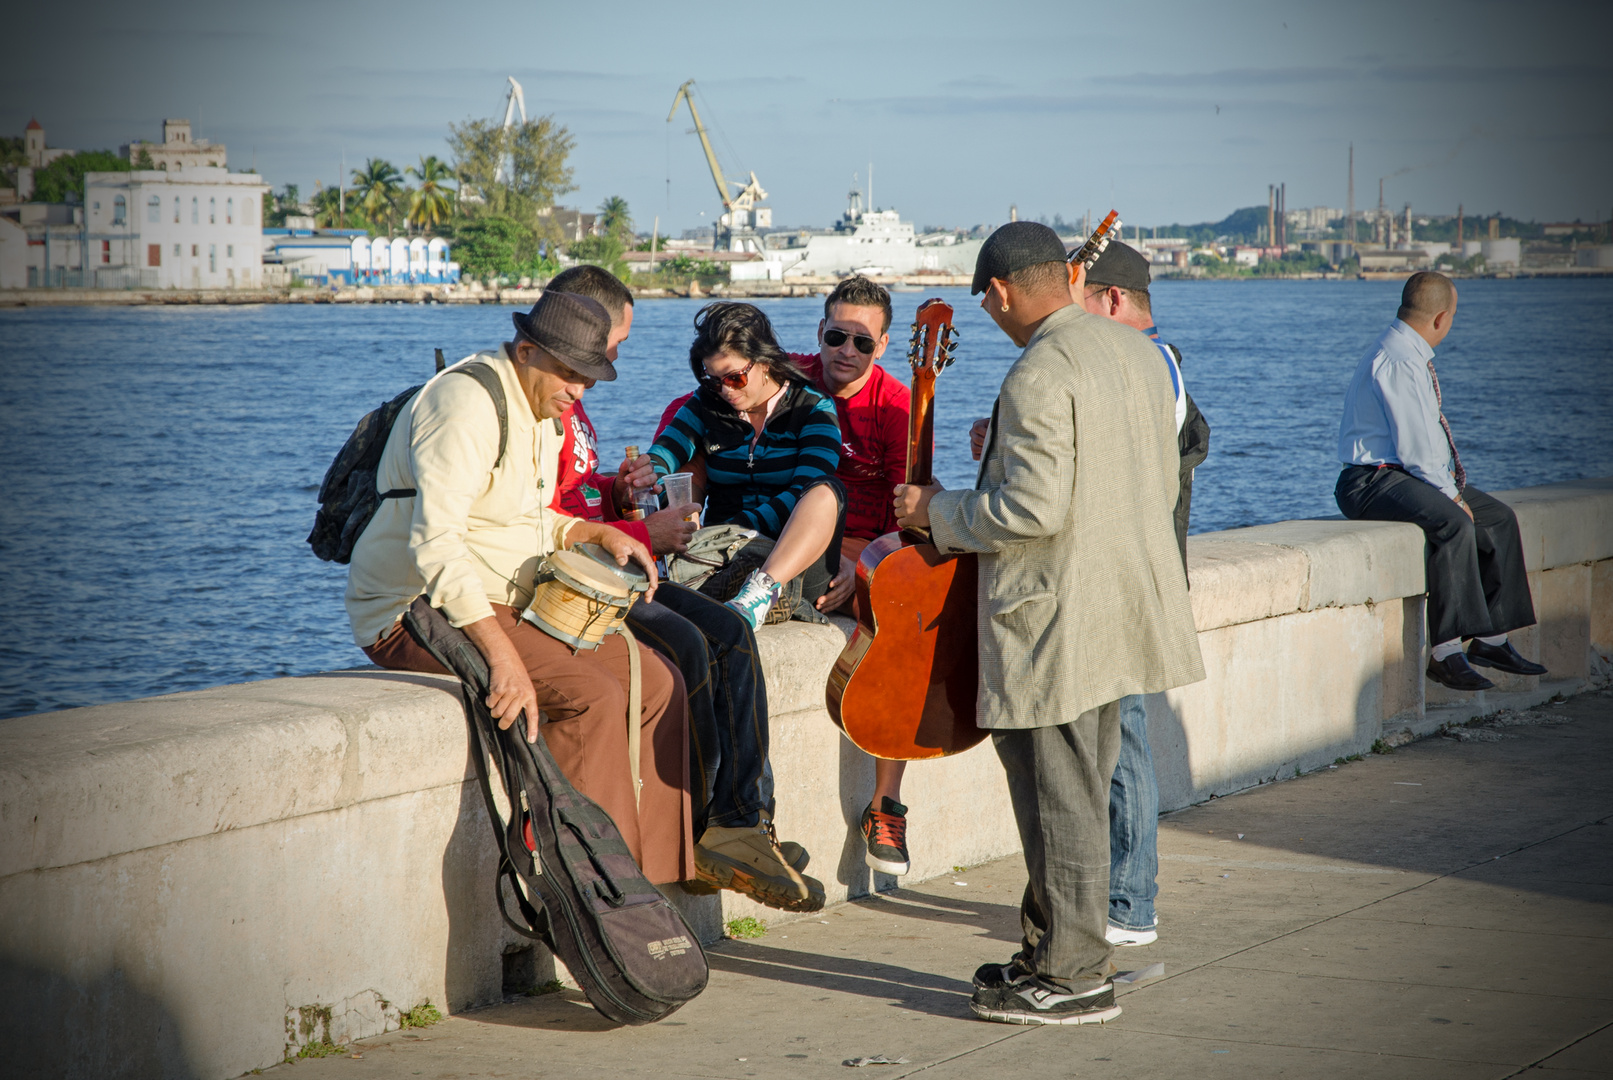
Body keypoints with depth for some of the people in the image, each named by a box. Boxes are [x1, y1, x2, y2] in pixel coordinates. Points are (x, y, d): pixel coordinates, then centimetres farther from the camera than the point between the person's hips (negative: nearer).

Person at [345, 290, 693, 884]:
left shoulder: (542, 411, 13)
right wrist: (502, 655, -38)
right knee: (591, 695, -27)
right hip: (418, 610, -10)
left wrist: (598, 533, 9)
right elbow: (434, 544, -31)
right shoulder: (466, 402, -20)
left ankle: (657, 877, 1)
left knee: (656, 682, -2)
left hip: (506, 606, 10)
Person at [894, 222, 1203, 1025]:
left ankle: (1075, 979, 7)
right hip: (1122, 608, 9)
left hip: (1057, 621, -9)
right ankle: (1054, 951, 28)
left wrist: (938, 512, -9)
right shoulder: (1138, 352, 8)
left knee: (1061, 801, 0)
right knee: (1075, 796, 18)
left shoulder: (1038, 375, -20)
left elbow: (1034, 509, -25)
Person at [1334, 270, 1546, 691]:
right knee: (1454, 524, -33)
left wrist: (1451, 480, 9)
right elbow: (1415, 444, -22)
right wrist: (1451, 495, -15)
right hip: (1374, 482, -11)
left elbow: (1430, 432, 23)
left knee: (1498, 517, 9)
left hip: (1411, 474, 11)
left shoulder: (1411, 353, 14)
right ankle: (1444, 652, -31)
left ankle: (1490, 639, 12)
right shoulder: (1397, 360, -20)